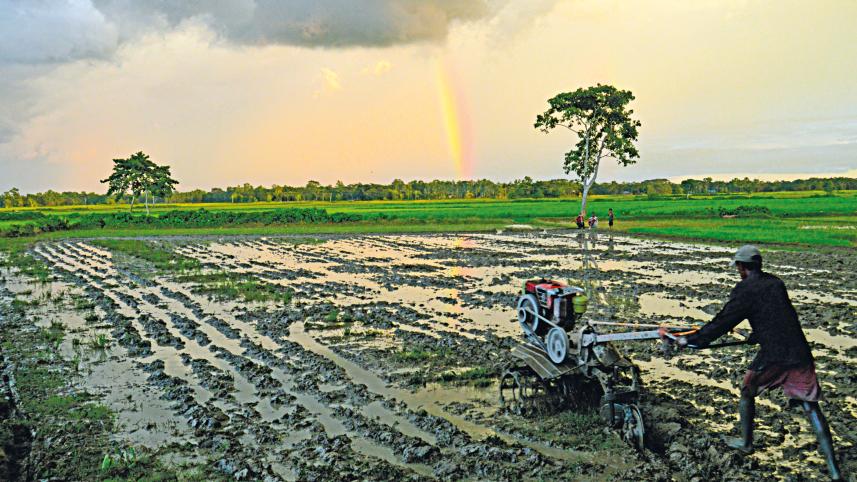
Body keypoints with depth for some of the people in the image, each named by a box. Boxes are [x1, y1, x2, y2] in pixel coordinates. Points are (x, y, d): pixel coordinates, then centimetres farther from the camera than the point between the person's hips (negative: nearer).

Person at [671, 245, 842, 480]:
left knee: (747, 393, 20)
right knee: (811, 407, 7)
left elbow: (722, 322, -6)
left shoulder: (745, 289, -5)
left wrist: (691, 340, 1)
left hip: (773, 357, -5)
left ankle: (746, 442, 34)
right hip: (800, 353, 5)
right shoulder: (776, 283, 14)